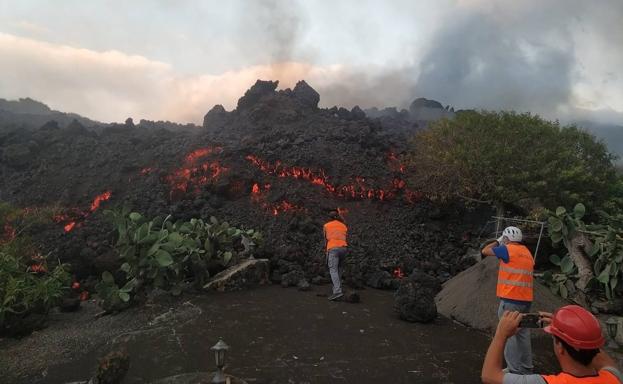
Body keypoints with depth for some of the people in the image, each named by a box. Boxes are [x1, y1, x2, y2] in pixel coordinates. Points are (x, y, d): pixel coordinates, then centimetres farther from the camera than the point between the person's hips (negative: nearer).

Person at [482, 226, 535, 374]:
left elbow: (485, 251, 0)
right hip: (526, 300, 8)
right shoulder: (527, 252, 14)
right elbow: (524, 272, 18)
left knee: (509, 334, -1)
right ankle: (527, 368, 21)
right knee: (524, 334, 14)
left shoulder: (508, 249, -8)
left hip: (510, 300, -8)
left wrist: (497, 242, 15)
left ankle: (514, 370, 2)